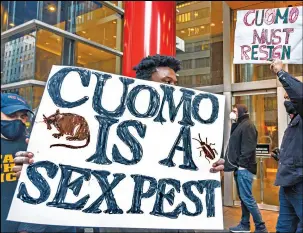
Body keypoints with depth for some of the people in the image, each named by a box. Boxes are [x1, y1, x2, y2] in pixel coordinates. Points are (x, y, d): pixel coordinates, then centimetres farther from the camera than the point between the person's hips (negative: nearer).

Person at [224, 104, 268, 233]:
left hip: (244, 168, -10)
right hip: (239, 168, 10)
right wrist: (226, 161, 18)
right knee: (243, 198, 14)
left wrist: (242, 164, -21)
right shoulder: (239, 126, 20)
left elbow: (248, 147, -19)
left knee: (247, 198, -7)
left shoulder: (247, 125, -10)